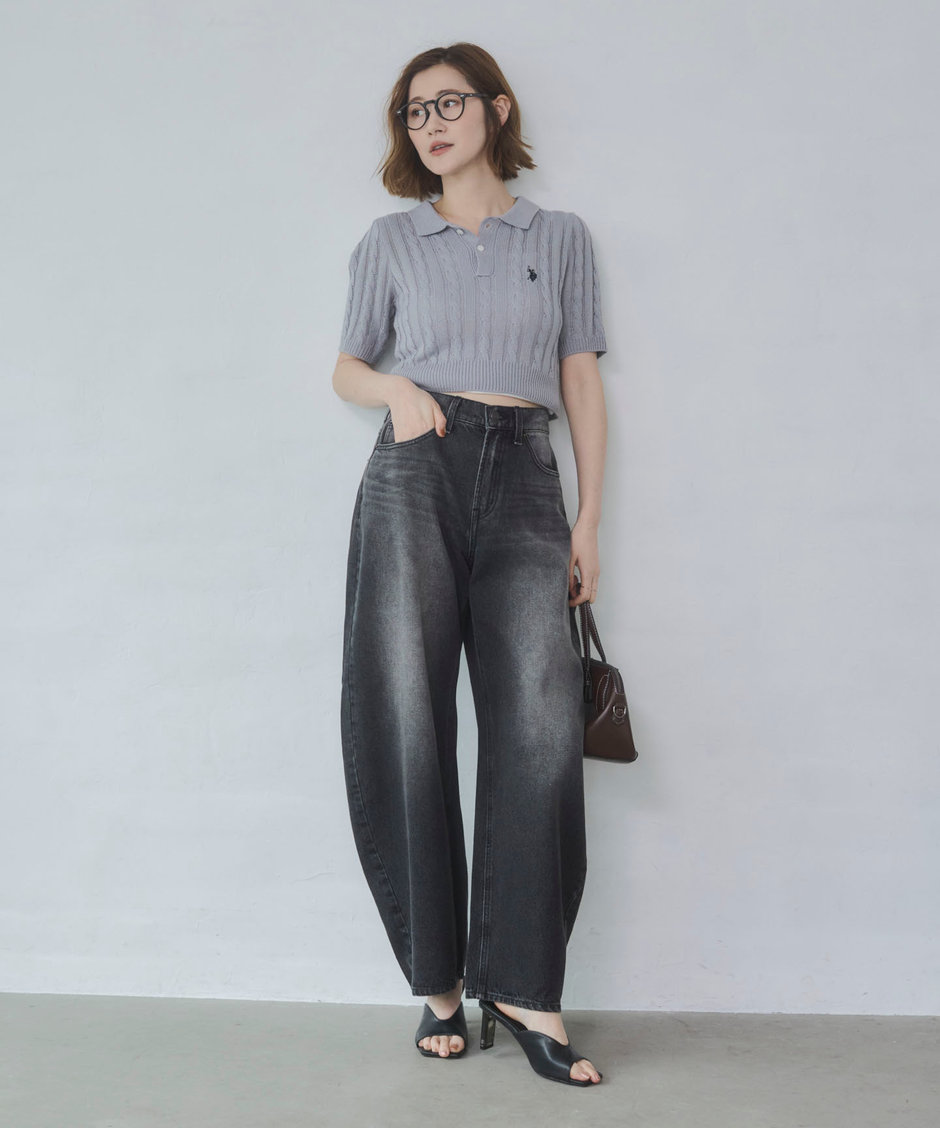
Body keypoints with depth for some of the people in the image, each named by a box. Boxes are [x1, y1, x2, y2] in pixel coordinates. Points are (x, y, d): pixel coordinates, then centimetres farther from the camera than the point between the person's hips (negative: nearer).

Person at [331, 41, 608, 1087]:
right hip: (417, 467, 0)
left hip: (523, 480, 0)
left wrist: (588, 522, 5)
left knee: (541, 724, -13)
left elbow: (582, 383, 12)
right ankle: (437, 978, 2)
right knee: (405, 717, -9)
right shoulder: (390, 241, 15)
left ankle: (522, 989, -5)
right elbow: (347, 366, 19)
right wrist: (396, 390, -5)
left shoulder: (562, 237, 16)